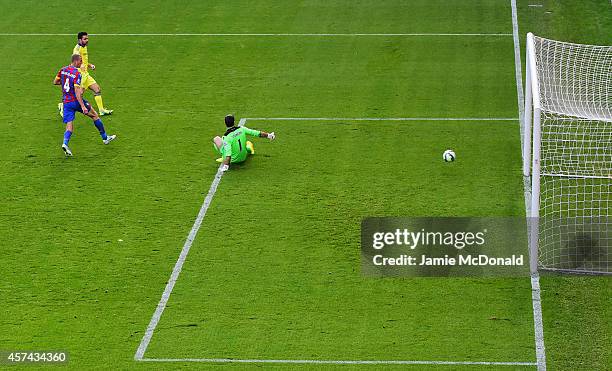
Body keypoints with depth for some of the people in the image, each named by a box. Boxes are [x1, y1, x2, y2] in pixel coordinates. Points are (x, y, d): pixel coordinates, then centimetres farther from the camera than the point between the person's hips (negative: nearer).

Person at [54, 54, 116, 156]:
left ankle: (65, 143, -27)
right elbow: (77, 92, -23)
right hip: (76, 101, -5)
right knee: (94, 115, 16)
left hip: (65, 102, 5)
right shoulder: (77, 74, -16)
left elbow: (55, 82, 17)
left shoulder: (63, 70, 5)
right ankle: (105, 138, 25)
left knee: (69, 127, 2)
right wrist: (83, 106, -25)